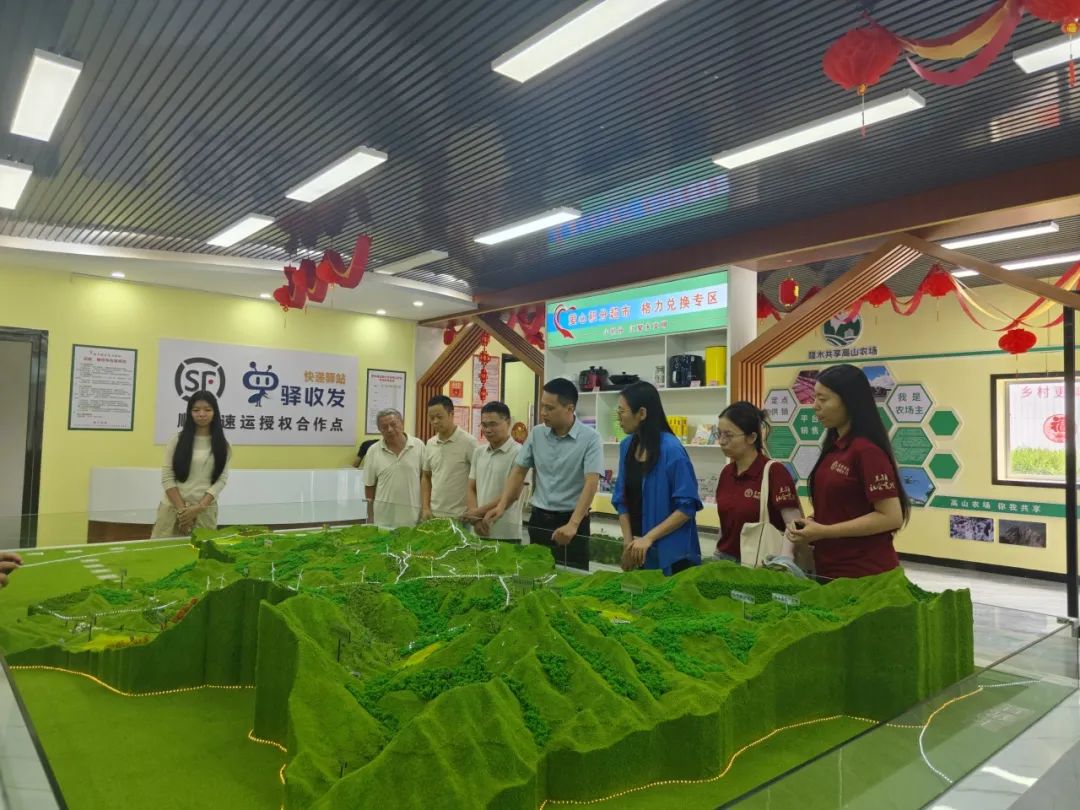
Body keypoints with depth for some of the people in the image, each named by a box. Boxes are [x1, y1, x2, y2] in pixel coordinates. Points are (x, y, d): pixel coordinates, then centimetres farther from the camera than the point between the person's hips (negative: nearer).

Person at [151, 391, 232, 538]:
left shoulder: (222, 445, 4)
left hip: (205, 510, 0)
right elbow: (167, 477, -2)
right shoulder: (177, 440, 4)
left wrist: (198, 508, -13)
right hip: (173, 507, 0)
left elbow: (221, 479, -3)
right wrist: (182, 509, -10)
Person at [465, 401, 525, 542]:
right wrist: (476, 518, -4)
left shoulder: (518, 453, -11)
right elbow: (471, 489, 12)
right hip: (480, 532, 6)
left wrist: (478, 512, -10)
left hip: (506, 534, -5)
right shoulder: (478, 452, 10)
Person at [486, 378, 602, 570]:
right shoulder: (536, 434, 2)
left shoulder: (590, 438, -14)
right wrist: (501, 506, -5)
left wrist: (573, 524, -33)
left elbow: (591, 483, -23)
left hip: (571, 520, -4)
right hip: (539, 518, 5)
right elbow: (519, 472, 8)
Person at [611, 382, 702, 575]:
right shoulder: (627, 446, 2)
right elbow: (622, 500, 8)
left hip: (669, 552, -6)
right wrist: (628, 542, -1)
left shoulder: (671, 449, -17)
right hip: (637, 550, 6)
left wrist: (648, 538, -19)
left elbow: (687, 507, -16)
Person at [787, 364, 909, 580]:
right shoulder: (833, 447, 7)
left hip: (863, 574, -8)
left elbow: (891, 517, -19)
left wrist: (823, 532, -19)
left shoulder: (866, 450, -17)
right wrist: (811, 523, 0)